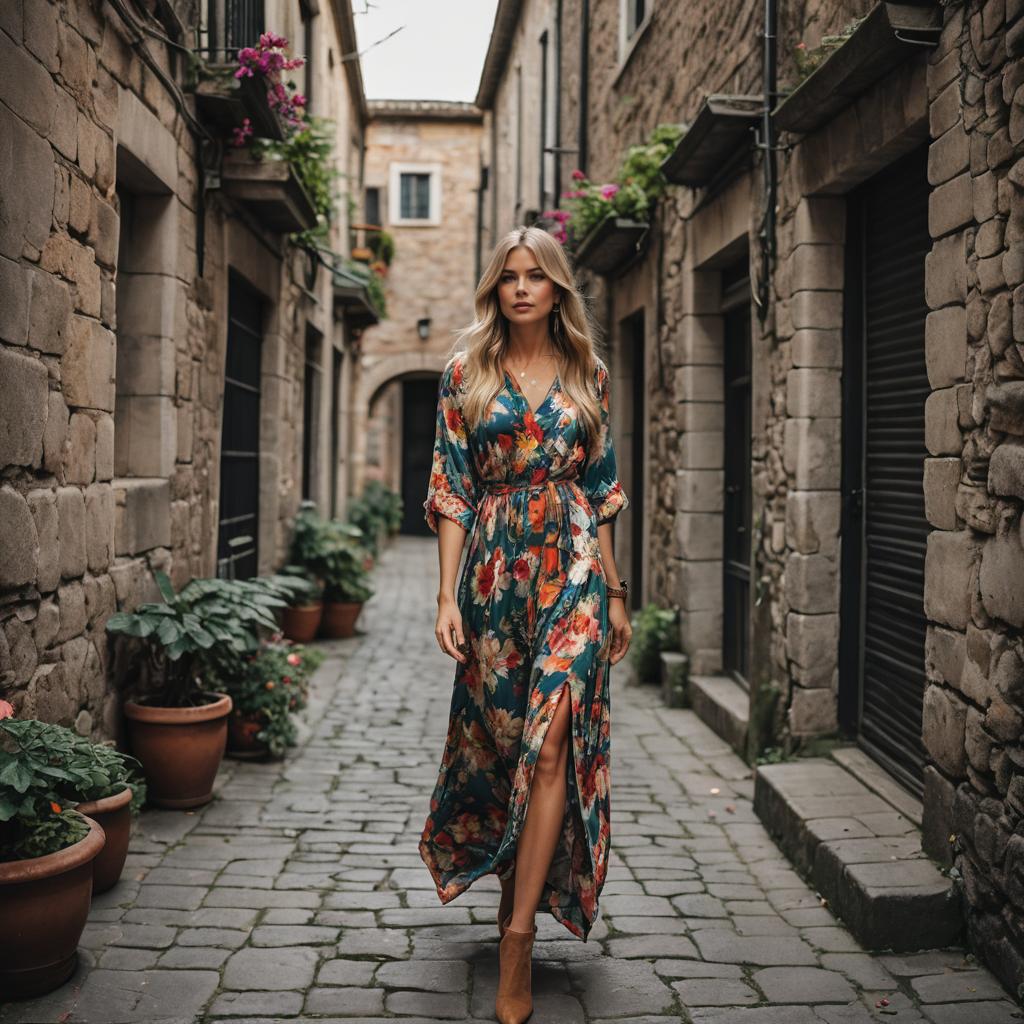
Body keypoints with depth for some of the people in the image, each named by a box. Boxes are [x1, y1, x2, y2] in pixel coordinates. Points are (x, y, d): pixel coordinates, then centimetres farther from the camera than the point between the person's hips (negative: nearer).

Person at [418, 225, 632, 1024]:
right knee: (500, 740, 9)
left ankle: (518, 932, -7)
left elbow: (602, 489, 12)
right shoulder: (466, 373, 5)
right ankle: (519, 890, 32)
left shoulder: (588, 375, 9)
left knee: (551, 746, -11)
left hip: (573, 569, 0)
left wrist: (615, 592, 9)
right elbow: (450, 489, 2)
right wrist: (448, 595, -6)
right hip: (494, 568, 0)